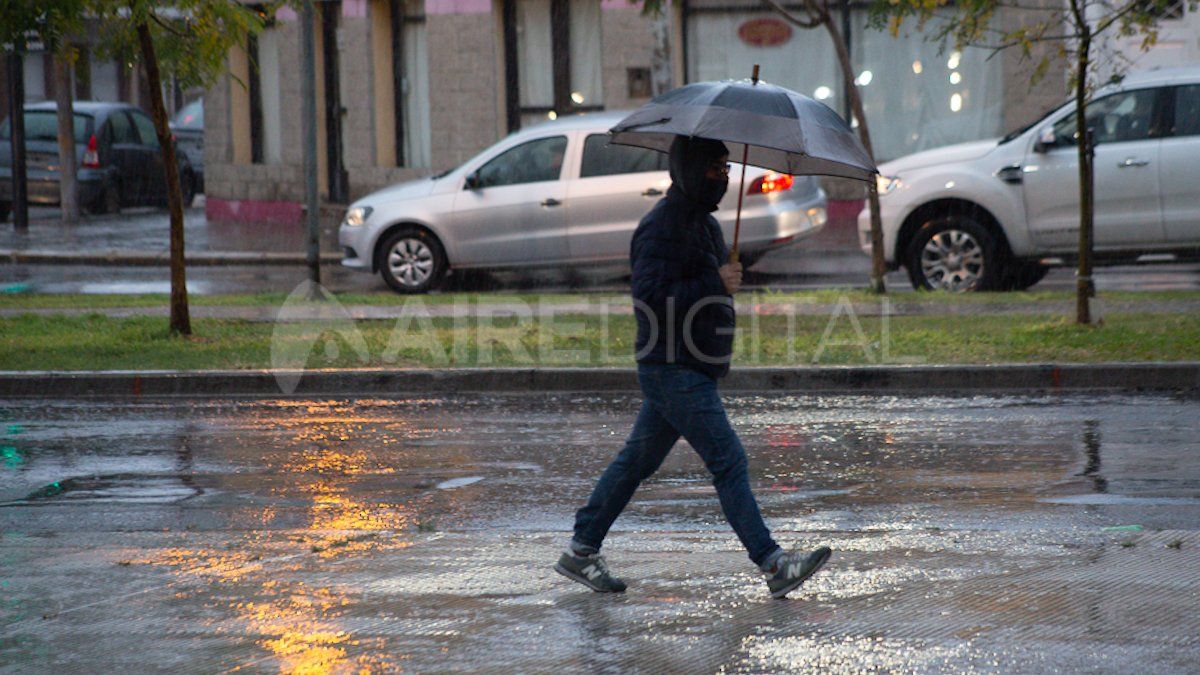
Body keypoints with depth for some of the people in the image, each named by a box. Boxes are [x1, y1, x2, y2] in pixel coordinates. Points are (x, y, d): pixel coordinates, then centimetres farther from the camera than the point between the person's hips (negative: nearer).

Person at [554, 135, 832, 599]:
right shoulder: (661, 227, -16)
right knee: (728, 461, -11)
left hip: (694, 369, 10)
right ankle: (773, 565, -10)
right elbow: (649, 300, -24)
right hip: (673, 371, -10)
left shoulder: (703, 222, 16)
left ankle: (581, 552, 22)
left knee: (638, 460, 14)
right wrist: (715, 285, -24)